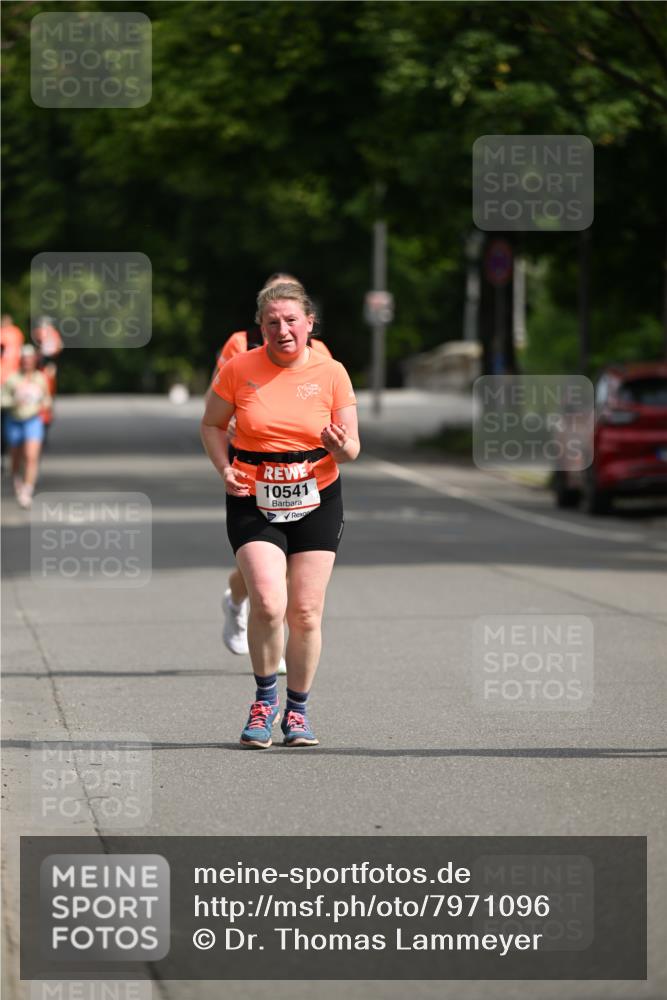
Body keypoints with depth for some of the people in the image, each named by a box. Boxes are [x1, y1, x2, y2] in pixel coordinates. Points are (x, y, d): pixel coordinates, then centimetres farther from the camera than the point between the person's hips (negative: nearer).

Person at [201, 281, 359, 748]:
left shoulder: (331, 373, -2)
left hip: (316, 500, 1)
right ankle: (264, 698, 4)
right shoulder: (239, 369, -4)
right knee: (268, 602, -19)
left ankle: (298, 710, 19)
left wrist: (341, 446, -21)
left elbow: (351, 448, 3)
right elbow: (212, 425, 9)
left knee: (306, 612, 0)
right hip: (253, 502, -1)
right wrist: (225, 468, -9)